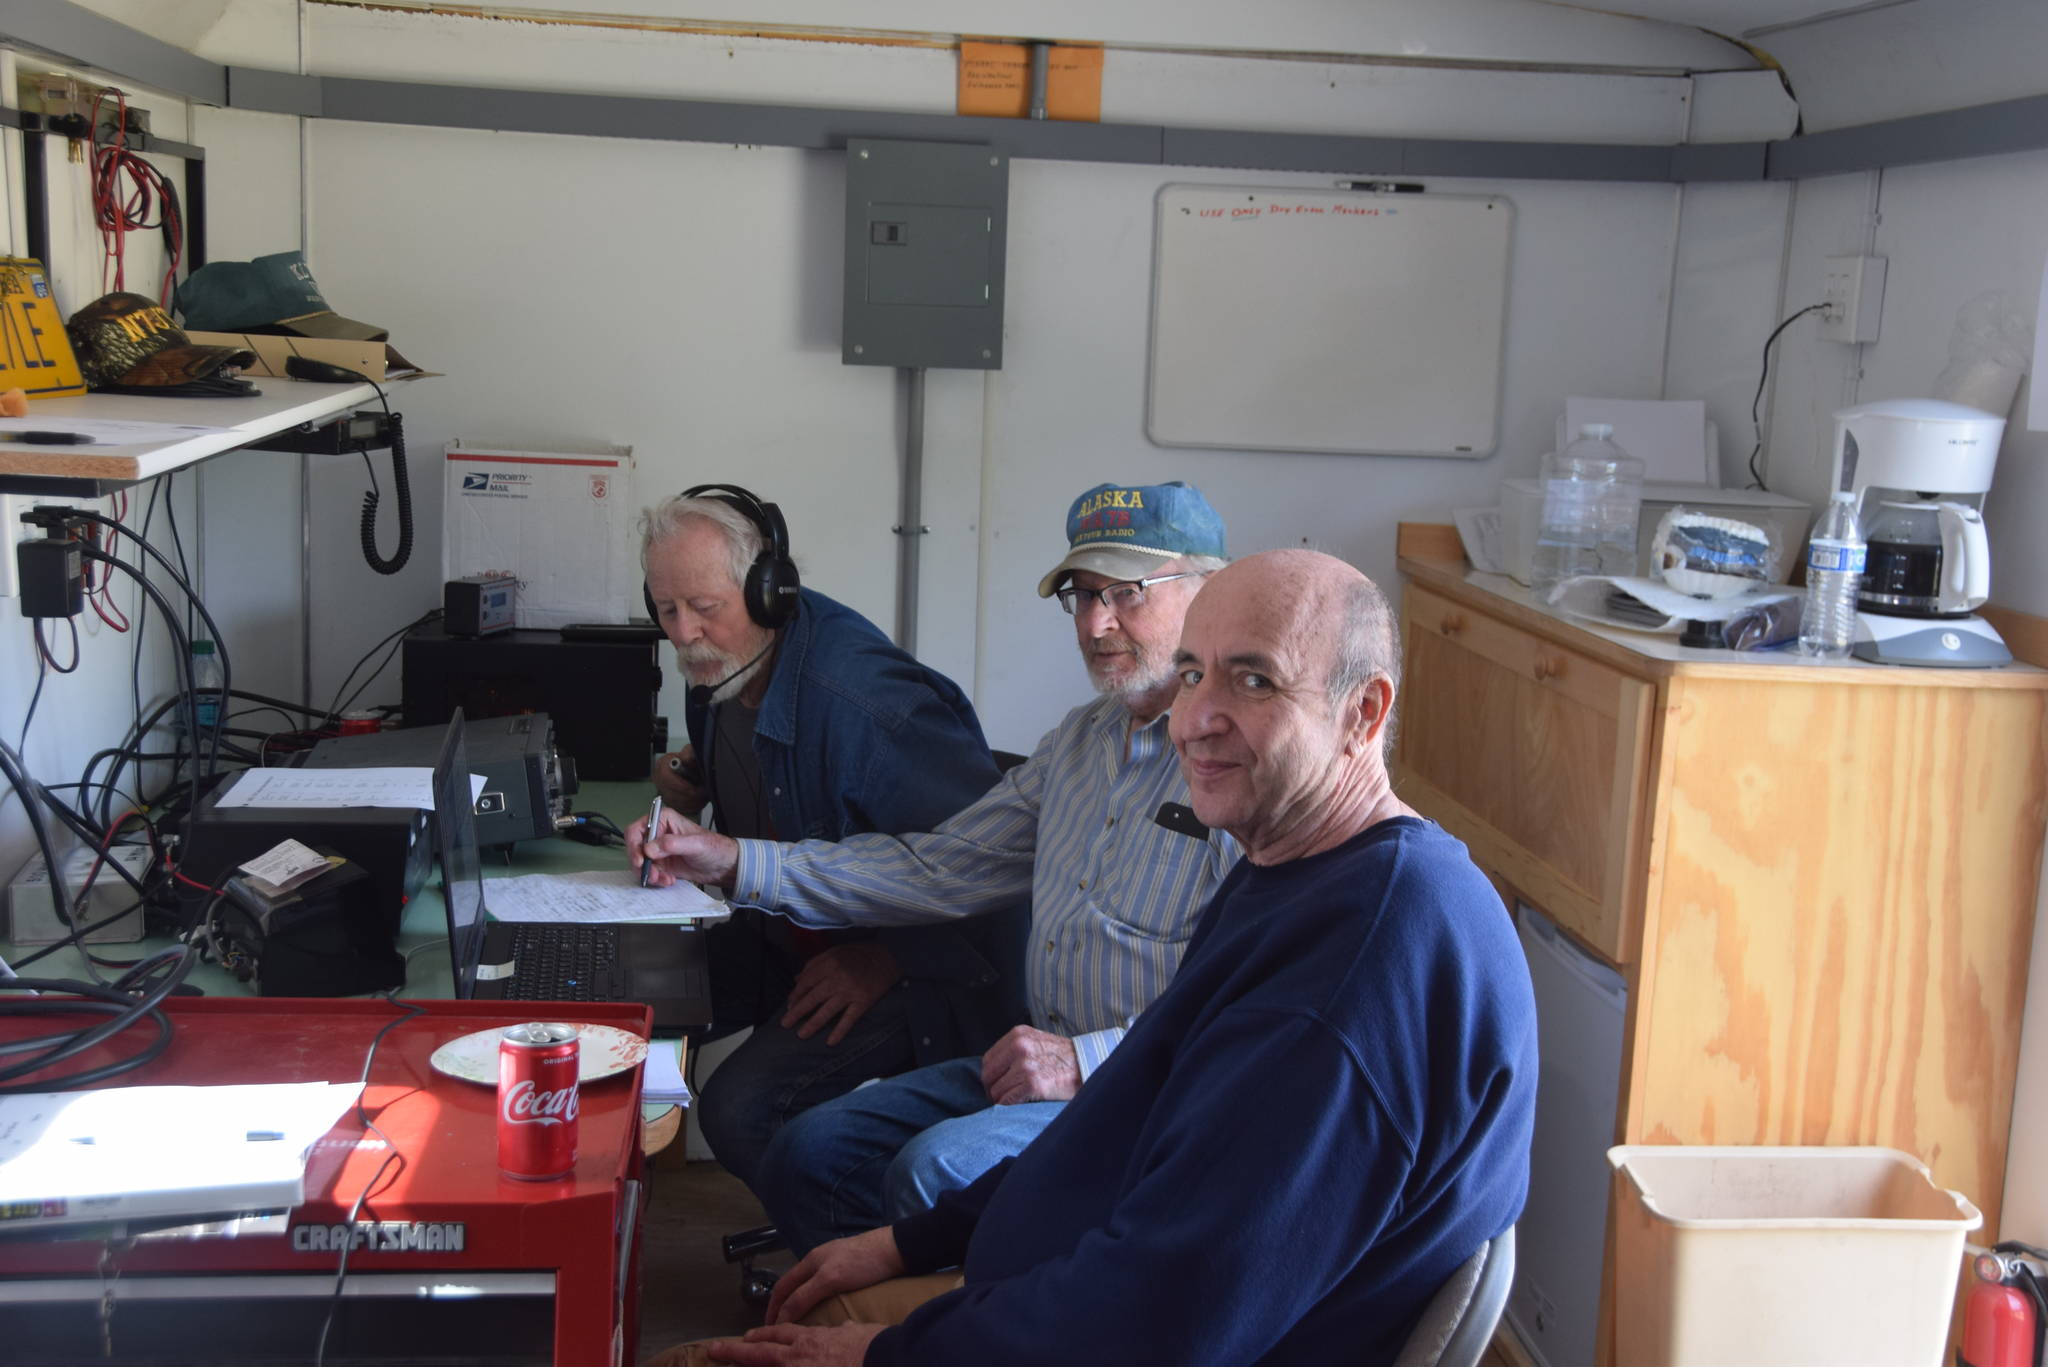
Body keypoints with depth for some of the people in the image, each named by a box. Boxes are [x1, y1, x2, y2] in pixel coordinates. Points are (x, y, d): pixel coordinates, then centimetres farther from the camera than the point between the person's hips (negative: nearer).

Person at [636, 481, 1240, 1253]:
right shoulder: (1081, 740, 16)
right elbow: (941, 869, 18)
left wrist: (1087, 1062, -26)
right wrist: (735, 864, 11)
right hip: (1048, 1064, 9)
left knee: (936, 1172, -29)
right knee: (808, 1154, -2)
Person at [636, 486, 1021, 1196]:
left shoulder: (862, 701, -29)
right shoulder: (719, 672, 0)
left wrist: (889, 960, -24)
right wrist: (696, 785, 1)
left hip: (917, 973, -9)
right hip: (790, 937, 9)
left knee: (740, 1109, -25)